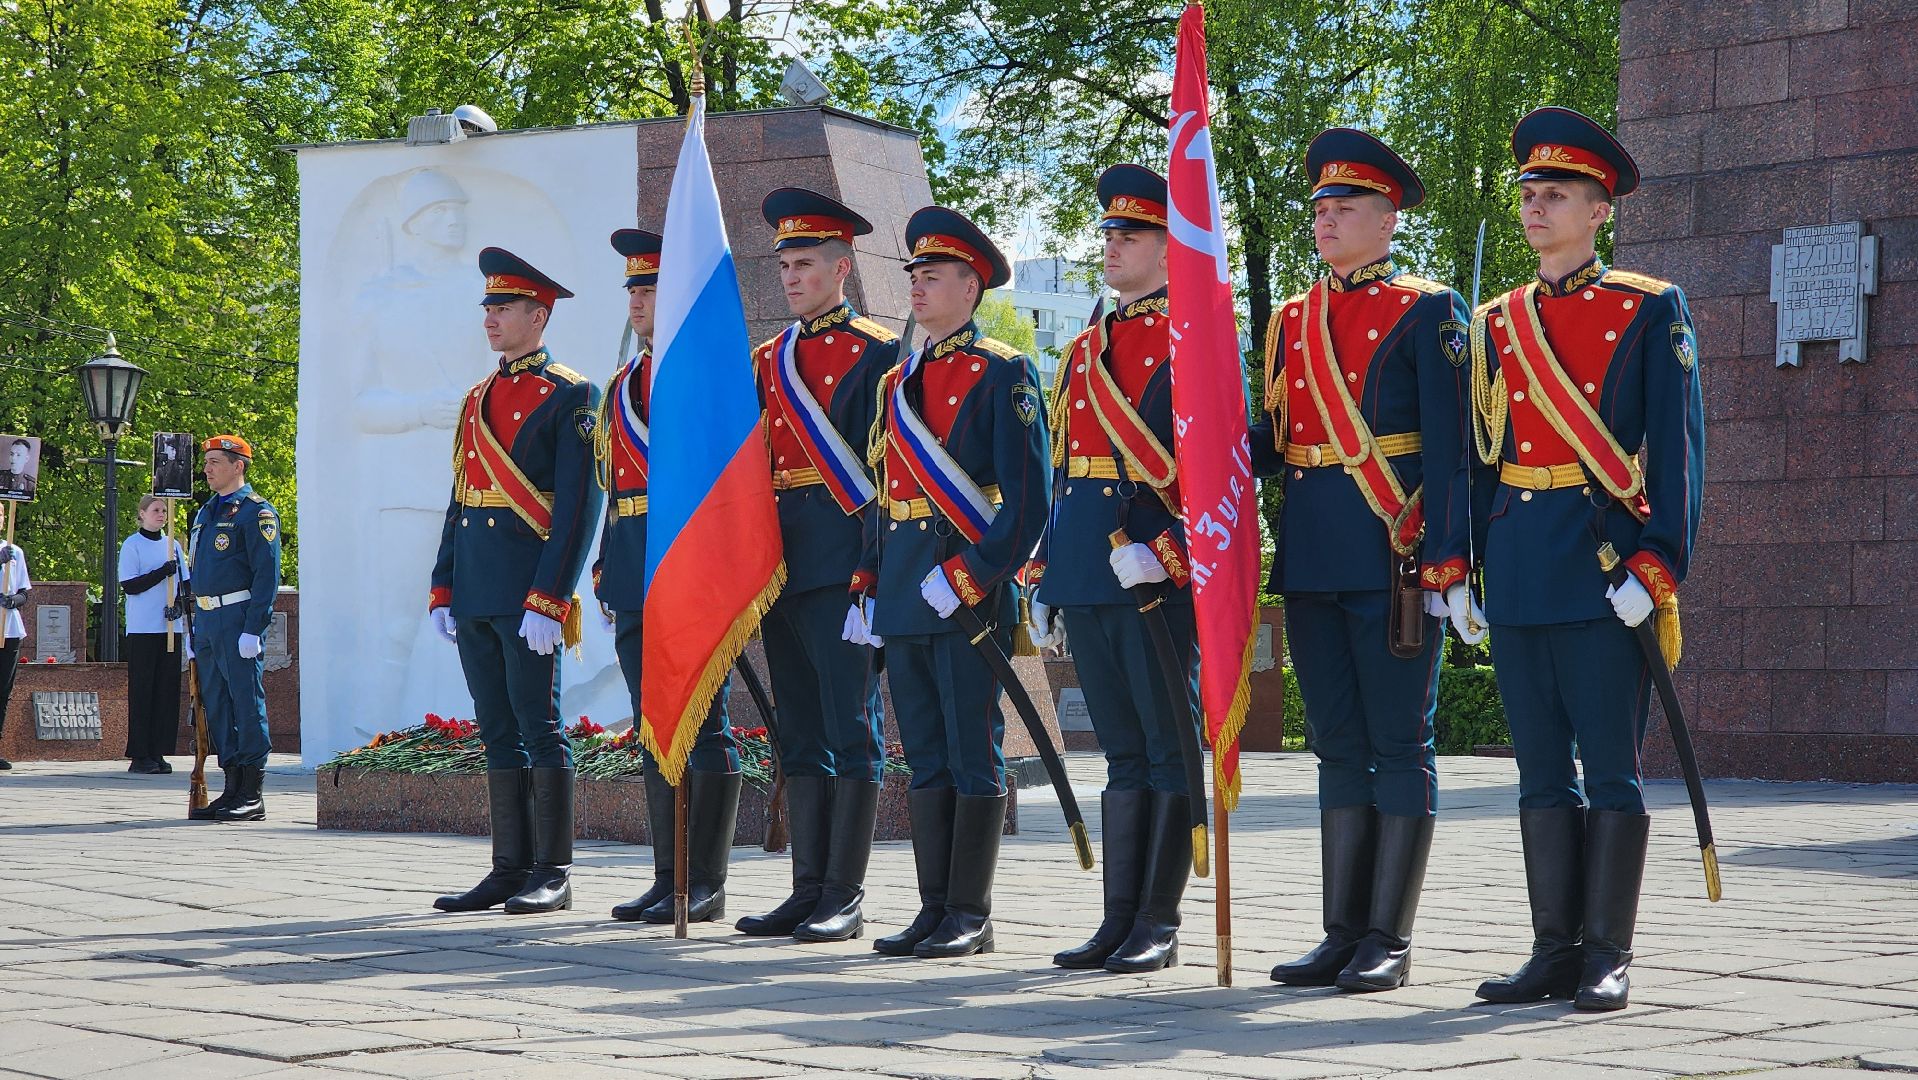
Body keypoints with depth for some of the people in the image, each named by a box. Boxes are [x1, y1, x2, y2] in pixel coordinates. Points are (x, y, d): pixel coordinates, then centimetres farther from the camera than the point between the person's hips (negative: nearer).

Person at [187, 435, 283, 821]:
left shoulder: (255, 511, -6)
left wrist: (253, 629, -19)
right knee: (215, 706, 8)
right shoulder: (205, 513, 19)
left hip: (238, 617, -9)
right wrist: (194, 627, 19)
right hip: (207, 620, 9)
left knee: (246, 702, -7)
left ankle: (252, 797, -5)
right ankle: (233, 790, 13)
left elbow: (267, 573, -12)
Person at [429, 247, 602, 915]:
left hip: (528, 591, -7)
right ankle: (510, 870, 12)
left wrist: (548, 599, -18)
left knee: (538, 725, -5)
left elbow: (579, 508, -12)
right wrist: (443, 590, 12)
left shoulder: (569, 396, -4)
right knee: (498, 732, 8)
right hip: (475, 595, 7)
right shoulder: (478, 398, 19)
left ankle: (553, 873, -1)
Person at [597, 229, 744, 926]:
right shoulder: (621, 385, 20)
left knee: (701, 725, -5)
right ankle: (669, 879, 13)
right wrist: (606, 571, 16)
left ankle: (706, 885, -1)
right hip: (634, 576, 8)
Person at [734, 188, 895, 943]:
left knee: (851, 730, -4)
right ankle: (809, 889, 13)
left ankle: (844, 898, -2)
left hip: (843, 565, -7)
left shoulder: (877, 353, -3)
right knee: (799, 735, 9)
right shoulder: (768, 360, 17)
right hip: (781, 565, 7)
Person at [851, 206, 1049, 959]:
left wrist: (969, 577, -18)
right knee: (926, 757, 9)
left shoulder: (1002, 373, -4)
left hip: (969, 589, -7)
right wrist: (868, 588, 12)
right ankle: (935, 911, 14)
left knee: (973, 754, -2)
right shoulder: (897, 382, 18)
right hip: (905, 592, 7)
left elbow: (1028, 500, -11)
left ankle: (972, 916, 2)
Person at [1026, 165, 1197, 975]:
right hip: (1090, 573, 7)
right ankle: (1120, 921, 12)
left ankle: (1160, 924, 2)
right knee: (1124, 752, 10)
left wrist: (1163, 551, -22)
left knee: (1169, 747, -1)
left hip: (1162, 572, -7)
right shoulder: (1085, 349, 20)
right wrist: (1046, 579, 17)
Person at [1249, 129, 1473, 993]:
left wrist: (1444, 560, -14)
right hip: (1310, 555, 6)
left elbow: (1446, 446, -7)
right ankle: (1342, 931, 13)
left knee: (1398, 744, -2)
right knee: (1339, 747, 9)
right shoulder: (1291, 321, 16)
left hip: (1392, 553, -6)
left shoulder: (1427, 311, -1)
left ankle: (1389, 938, 1)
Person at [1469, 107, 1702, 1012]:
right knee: (1542, 770, 7)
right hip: (1520, 573, 5)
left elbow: (1677, 449, -4)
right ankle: (1555, 953, 12)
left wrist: (1659, 568, -13)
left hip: (1606, 563, -5)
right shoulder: (1496, 324, 14)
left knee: (1610, 768, -2)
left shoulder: (1650, 311, 0)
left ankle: (1608, 955, 4)